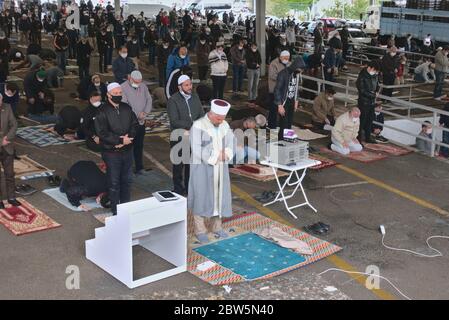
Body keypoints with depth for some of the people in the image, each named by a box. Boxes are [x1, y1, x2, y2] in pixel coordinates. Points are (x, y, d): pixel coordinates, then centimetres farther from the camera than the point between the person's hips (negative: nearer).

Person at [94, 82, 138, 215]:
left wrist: (128, 137, -12)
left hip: (127, 150, 6)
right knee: (114, 182, 3)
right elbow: (102, 133, -17)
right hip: (111, 153, -6)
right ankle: (116, 211, 13)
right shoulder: (103, 111, -11)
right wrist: (120, 140, -20)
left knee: (127, 180, 16)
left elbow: (134, 124, 7)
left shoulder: (127, 108, 7)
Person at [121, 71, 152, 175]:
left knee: (139, 146, 14)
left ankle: (139, 167, 24)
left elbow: (149, 100, 5)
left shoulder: (143, 87, 8)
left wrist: (145, 112, -11)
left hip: (141, 122, 6)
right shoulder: (123, 87, -12)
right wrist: (137, 115, -17)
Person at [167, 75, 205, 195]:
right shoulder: (173, 100, -12)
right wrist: (191, 124, -21)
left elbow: (201, 115, 4)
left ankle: (189, 186, 28)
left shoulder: (195, 97, 4)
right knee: (179, 164, 8)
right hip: (179, 138, -4)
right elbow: (174, 121, -19)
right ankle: (178, 188, 22)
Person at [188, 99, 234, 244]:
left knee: (219, 196, 10)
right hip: (202, 168, -5)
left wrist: (225, 154, -16)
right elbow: (197, 151, -20)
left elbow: (231, 145, 5)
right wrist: (216, 154, -14)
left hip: (220, 168, 5)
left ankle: (217, 226, 25)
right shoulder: (198, 126, -14)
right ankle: (200, 230, 15)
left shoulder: (225, 126, 4)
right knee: (202, 197, 3)